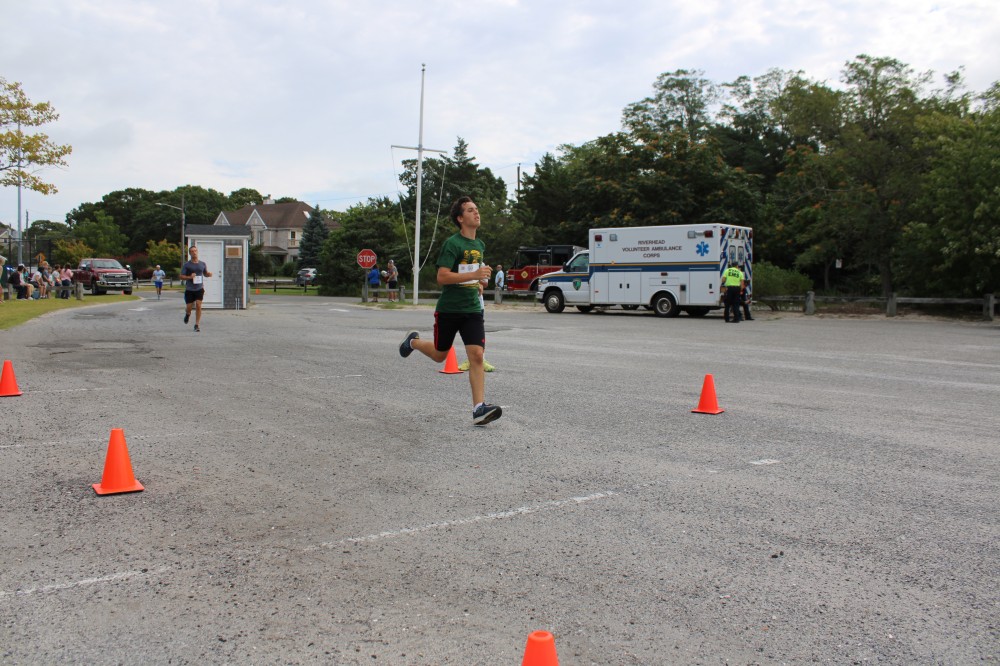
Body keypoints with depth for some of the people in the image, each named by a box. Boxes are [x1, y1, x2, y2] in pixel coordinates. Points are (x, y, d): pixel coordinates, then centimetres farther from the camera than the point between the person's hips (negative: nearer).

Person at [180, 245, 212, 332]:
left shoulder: (202, 264, 7)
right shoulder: (186, 265, -2)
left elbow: (205, 274, 21)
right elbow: (181, 276, -2)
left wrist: (209, 274, -2)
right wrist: (189, 277, -20)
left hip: (199, 288, 1)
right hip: (189, 289, -1)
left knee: (198, 306, -11)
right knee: (189, 307, 2)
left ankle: (197, 325, -2)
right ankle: (187, 314, 40)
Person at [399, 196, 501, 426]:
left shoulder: (480, 245, 11)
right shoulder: (452, 244, -12)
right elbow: (442, 277, -23)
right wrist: (474, 275, -29)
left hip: (472, 309, 5)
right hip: (448, 309, -4)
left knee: (477, 355, -13)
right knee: (440, 355, 14)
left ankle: (479, 409, -16)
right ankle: (413, 341, 46)